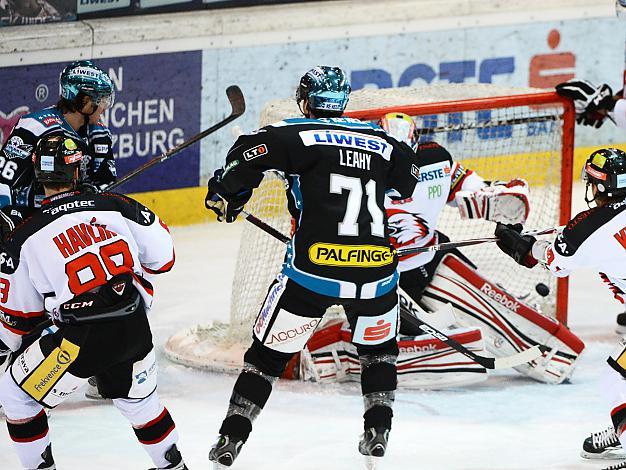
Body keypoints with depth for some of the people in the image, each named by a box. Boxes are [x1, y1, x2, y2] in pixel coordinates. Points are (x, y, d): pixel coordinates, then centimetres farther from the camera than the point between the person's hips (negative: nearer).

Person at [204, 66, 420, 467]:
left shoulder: (299, 135, 1)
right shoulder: (380, 140, 13)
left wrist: (224, 194, 2)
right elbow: (408, 180, 29)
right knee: (379, 348, 28)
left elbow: (250, 152, -13)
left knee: (270, 353, 9)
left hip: (314, 270, -3)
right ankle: (378, 431, 18)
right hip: (375, 270, 3)